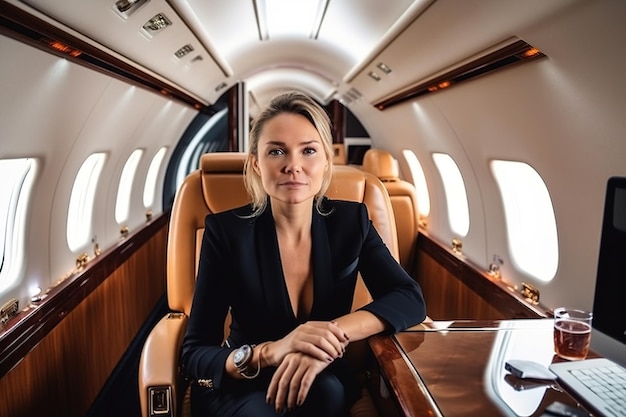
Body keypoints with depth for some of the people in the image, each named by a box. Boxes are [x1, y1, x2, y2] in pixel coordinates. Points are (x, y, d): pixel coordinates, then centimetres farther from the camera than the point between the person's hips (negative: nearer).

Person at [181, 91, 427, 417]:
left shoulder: (350, 221, -8)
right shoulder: (226, 230, -16)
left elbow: (410, 299, -13)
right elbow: (193, 353, -16)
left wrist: (335, 332, -32)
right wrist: (271, 351, -37)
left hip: (324, 381, 2)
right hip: (240, 387, -2)